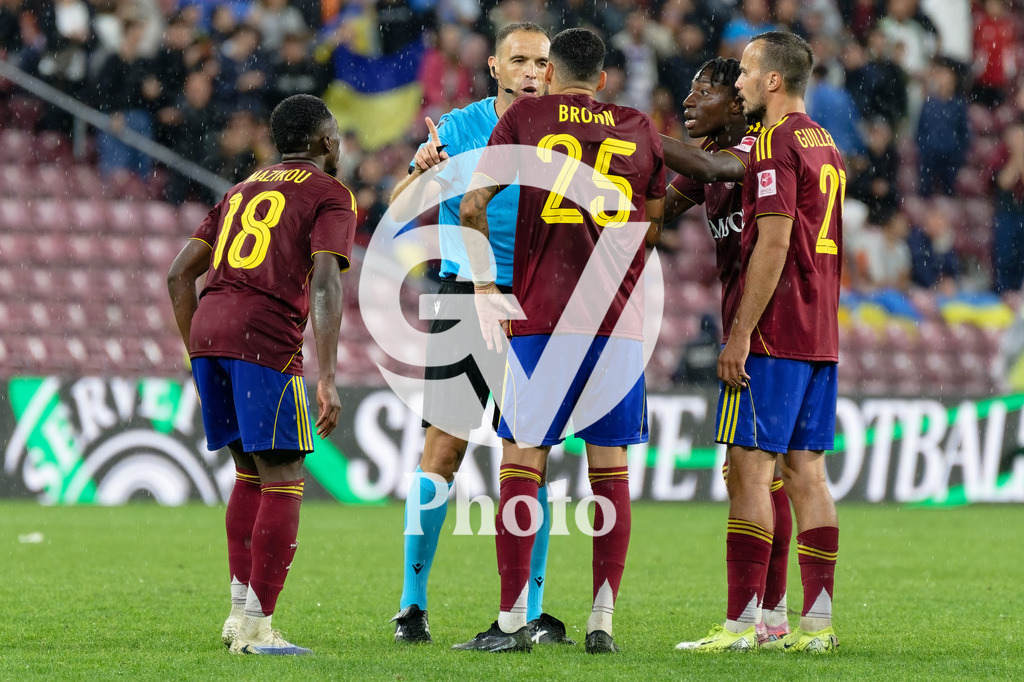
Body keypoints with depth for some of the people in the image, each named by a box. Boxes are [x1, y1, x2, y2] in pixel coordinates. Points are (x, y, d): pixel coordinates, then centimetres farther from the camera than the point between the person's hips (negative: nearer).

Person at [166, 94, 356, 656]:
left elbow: (180, 274, 21)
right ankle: (255, 628, -9)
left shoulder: (243, 190, 27)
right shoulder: (330, 195, 6)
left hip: (207, 330, 7)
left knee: (251, 471, 19)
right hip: (267, 337, -7)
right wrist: (328, 378, -14)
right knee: (283, 478, -3)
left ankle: (240, 611, 17)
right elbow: (324, 282, -9)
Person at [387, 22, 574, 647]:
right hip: (466, 297, -1)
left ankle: (531, 609, 4)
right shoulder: (459, 129, 1)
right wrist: (420, 172, -22)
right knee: (443, 451, -3)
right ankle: (413, 604, 5)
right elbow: (398, 211, -2)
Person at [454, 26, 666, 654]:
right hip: (618, 318, 2)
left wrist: (486, 288, 5)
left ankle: (513, 620, -3)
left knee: (523, 461, 0)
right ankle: (603, 619, 3)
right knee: (610, 469, 6)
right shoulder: (640, 130, 12)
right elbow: (657, 229, 18)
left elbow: (474, 206, 0)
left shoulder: (524, 117, 5)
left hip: (540, 316, -2)